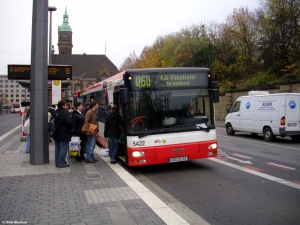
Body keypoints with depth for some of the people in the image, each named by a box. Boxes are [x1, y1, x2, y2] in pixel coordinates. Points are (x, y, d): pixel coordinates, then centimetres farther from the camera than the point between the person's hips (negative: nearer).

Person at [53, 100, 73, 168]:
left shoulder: (55, 112, 10)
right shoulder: (65, 112, -16)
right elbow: (69, 122, -25)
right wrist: (71, 128, -8)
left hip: (56, 134, 9)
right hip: (64, 134, -8)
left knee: (57, 149, 14)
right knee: (63, 149, -2)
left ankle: (57, 163, 20)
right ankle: (61, 163, 0)